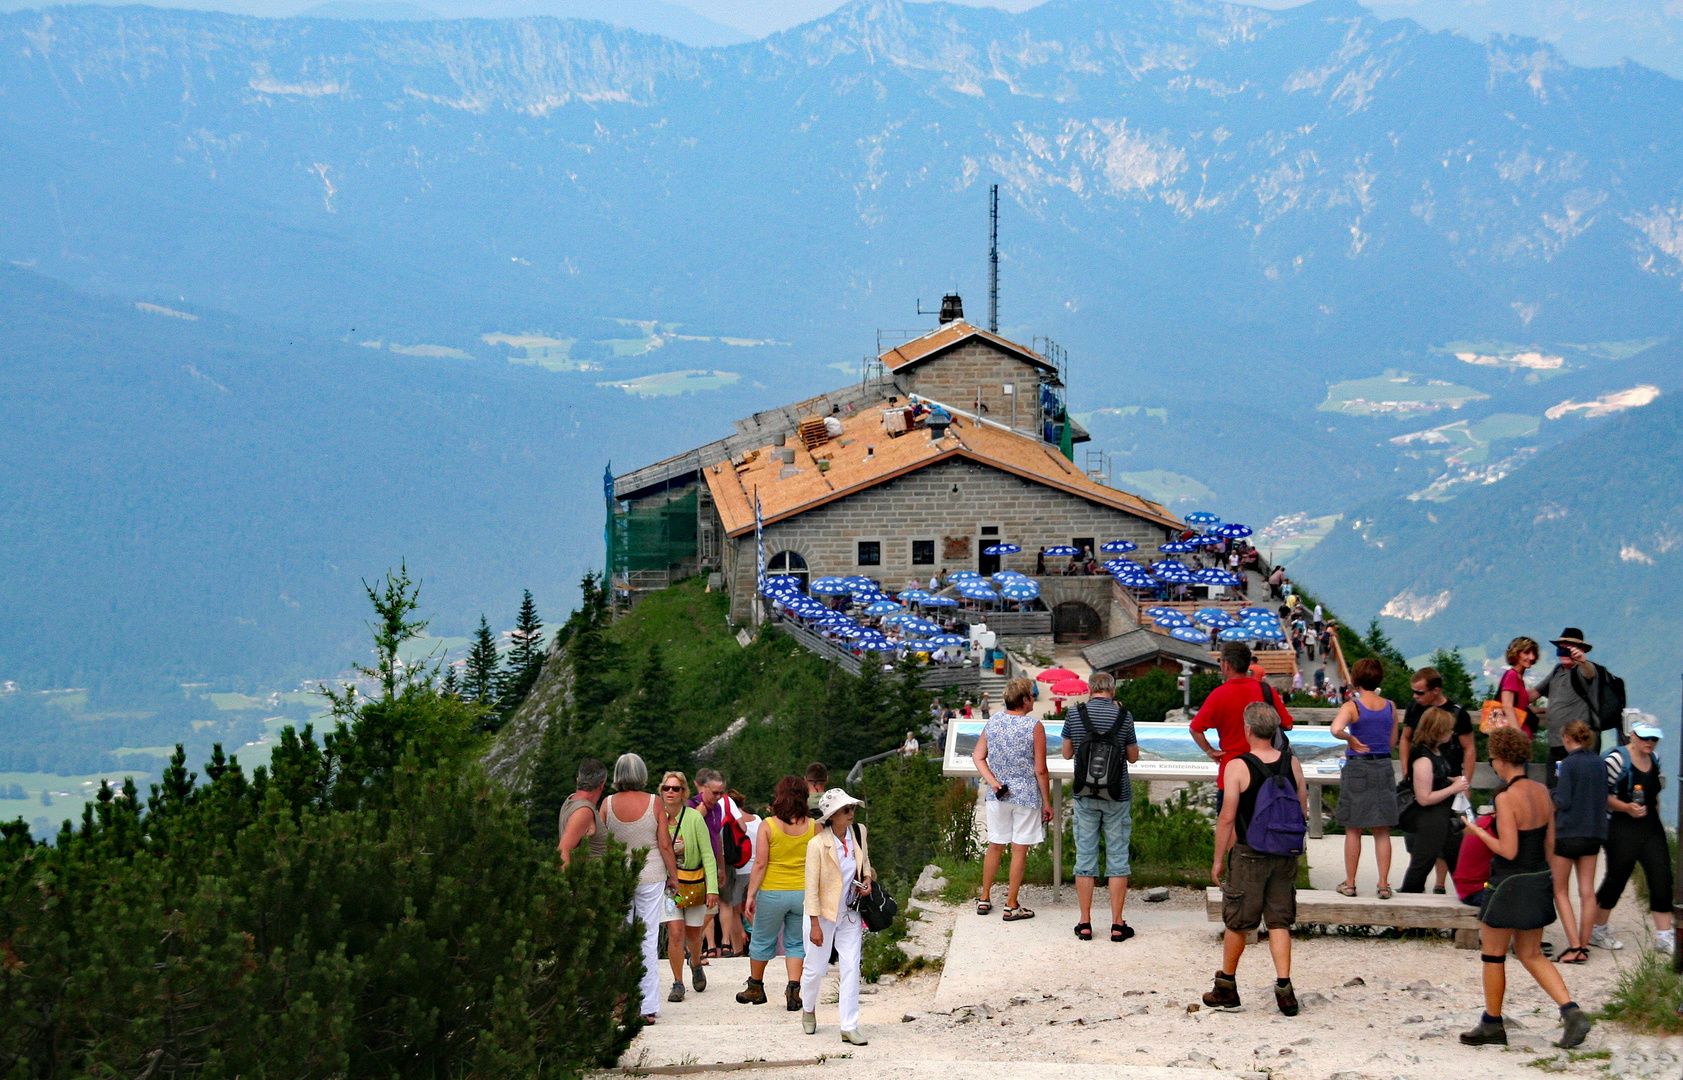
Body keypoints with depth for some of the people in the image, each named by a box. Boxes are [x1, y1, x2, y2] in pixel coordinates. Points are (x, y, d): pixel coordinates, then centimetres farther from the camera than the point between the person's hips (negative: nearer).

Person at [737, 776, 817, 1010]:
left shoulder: (767, 826, -9)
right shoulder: (813, 826, -3)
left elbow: (760, 864, -10)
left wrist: (751, 894, -4)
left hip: (772, 892, -1)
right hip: (803, 892, 1)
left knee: (762, 941, 16)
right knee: (796, 944, 12)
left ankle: (755, 988, 30)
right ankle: (793, 989, -4)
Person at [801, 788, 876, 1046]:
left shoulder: (859, 832, -3)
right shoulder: (818, 844, -19)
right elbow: (811, 886, -15)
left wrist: (867, 879, -2)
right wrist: (815, 924, -16)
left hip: (850, 913, 4)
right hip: (823, 913, -4)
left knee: (851, 968, 0)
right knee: (816, 967, 8)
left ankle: (849, 1027, 4)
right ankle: (808, 1008, 38)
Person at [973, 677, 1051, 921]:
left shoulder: (992, 722, 2)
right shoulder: (1034, 726, -13)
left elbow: (978, 757, 1)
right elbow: (1040, 770, -11)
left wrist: (992, 782, -4)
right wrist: (1047, 802, -4)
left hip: (998, 795, 5)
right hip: (1026, 795, -5)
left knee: (995, 846, 16)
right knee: (1019, 849, 3)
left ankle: (984, 899, 23)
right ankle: (1011, 906, 7)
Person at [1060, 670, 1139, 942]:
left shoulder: (1075, 714, -4)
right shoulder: (1124, 716, -6)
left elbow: (1067, 753, 7)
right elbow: (1133, 757, 4)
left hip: (1085, 795, 1)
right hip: (1117, 796, -1)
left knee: (1085, 857, 7)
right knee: (1117, 858, 5)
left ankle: (1085, 923, 9)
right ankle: (1117, 924, 6)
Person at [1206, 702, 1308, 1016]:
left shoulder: (1237, 767, -13)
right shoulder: (1292, 763, 0)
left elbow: (1227, 817, -12)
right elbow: (1303, 811, 6)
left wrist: (1218, 858, -2)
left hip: (1249, 854, -3)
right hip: (1285, 855, 3)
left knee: (1237, 922, 9)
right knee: (1279, 922, 8)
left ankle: (1226, 987, 21)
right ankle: (1284, 987, -3)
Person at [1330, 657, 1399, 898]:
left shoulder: (1352, 707, -10)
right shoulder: (1390, 707, 3)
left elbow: (1336, 729, -29)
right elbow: (1392, 742, 10)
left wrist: (1350, 739, -11)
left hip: (1357, 768, -3)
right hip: (1384, 767, 3)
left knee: (1353, 830, 6)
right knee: (1382, 832, 7)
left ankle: (1349, 883, 10)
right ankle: (1384, 885, 5)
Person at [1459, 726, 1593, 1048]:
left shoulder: (1506, 798, -20)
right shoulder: (1541, 792, 3)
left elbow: (1508, 851, -22)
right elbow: (1550, 844, 10)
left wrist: (1478, 831, -7)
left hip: (1509, 886, -8)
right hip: (1540, 880, 8)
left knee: (1493, 954, 10)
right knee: (1532, 955, 16)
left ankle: (1492, 1025, 22)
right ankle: (1572, 1012, 0)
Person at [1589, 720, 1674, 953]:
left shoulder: (1654, 760, 11)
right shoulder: (1618, 759, -12)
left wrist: (1654, 814, 16)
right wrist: (1626, 807, -23)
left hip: (1651, 828, 7)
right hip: (1623, 829, -7)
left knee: (1662, 879, -1)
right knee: (1616, 879, 2)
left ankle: (1664, 935, 6)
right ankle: (1597, 931, 19)